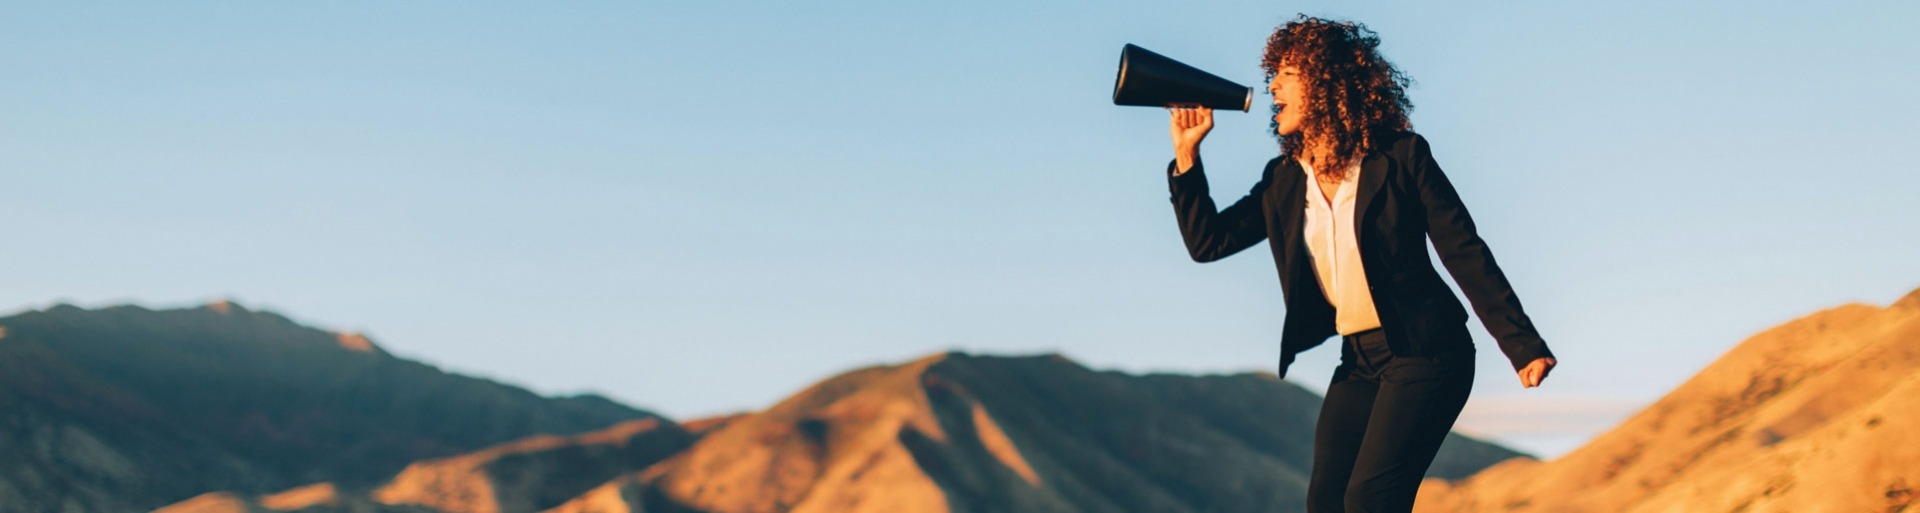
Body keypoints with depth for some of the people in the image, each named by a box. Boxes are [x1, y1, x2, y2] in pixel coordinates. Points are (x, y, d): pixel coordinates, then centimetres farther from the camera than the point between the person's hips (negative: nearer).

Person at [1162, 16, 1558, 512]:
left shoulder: (1401, 156, -7)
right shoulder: (1284, 180, 9)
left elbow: (1465, 254, -7)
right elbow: (1207, 241, 8)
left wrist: (1523, 346, -11)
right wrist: (1186, 151, 0)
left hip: (1425, 354, -6)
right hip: (1359, 361, 7)